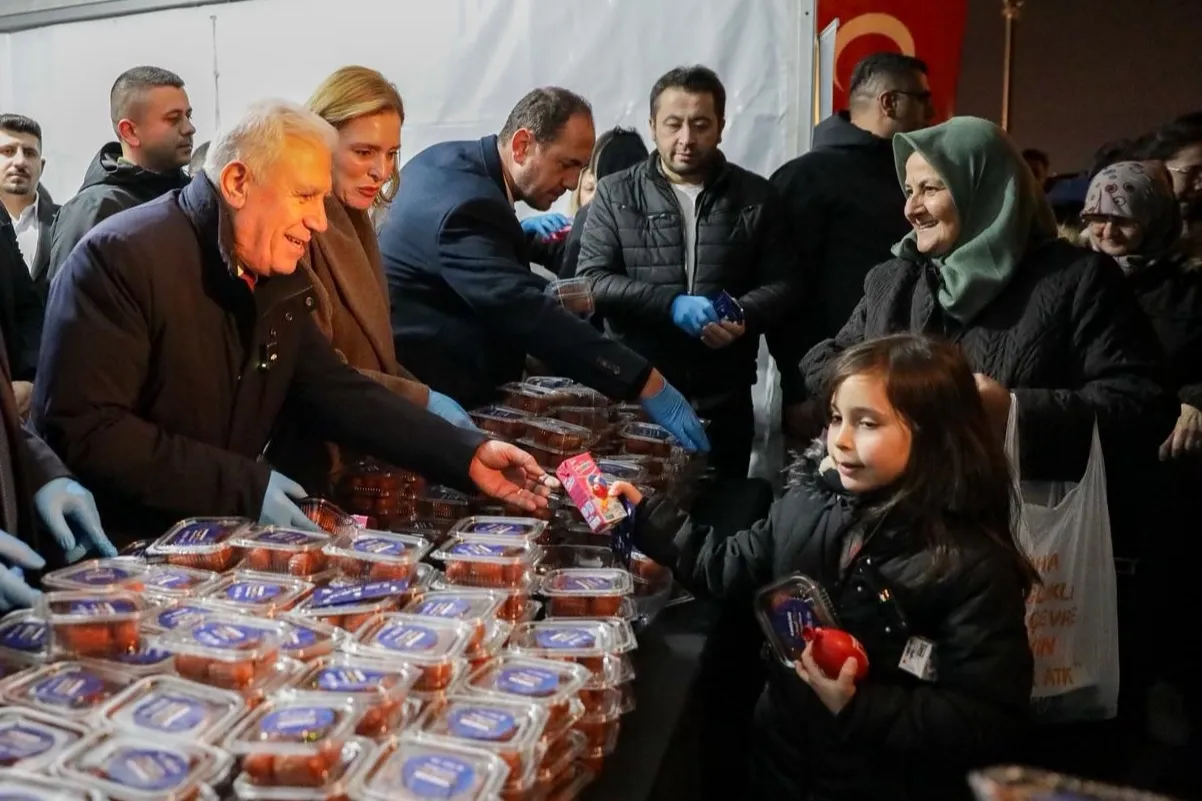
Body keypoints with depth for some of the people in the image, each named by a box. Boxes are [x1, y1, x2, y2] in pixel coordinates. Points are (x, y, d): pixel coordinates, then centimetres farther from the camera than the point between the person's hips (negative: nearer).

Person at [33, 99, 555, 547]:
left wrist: (467, 454, -4)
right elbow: (78, 428, -24)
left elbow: (338, 393, 6)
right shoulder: (121, 257, -18)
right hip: (123, 548, -6)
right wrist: (246, 487, -24)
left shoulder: (277, 279, 6)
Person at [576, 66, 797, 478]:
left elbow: (782, 284, 5)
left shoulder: (756, 197, 6)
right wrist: (670, 303, -17)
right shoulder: (615, 195, 4)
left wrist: (742, 317, -17)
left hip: (723, 397, 1)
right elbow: (592, 281, -4)